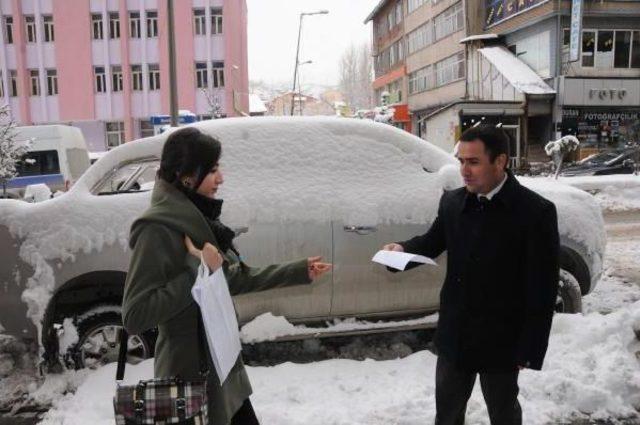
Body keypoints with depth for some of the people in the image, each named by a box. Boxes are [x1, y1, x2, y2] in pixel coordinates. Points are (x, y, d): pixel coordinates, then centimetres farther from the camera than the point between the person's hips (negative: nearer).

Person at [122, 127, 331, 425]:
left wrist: (298, 272, 10)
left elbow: (235, 280, 11)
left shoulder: (200, 219, 3)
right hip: (192, 377, -7)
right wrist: (196, 271, -27)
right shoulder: (158, 229, -21)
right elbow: (134, 316, -24)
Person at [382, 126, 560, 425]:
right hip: (454, 336, 4)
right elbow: (433, 241, 14)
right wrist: (403, 249, -9)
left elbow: (543, 289, -14)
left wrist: (530, 350, -14)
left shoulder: (536, 211, -16)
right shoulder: (452, 202, -1)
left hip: (501, 341, -4)